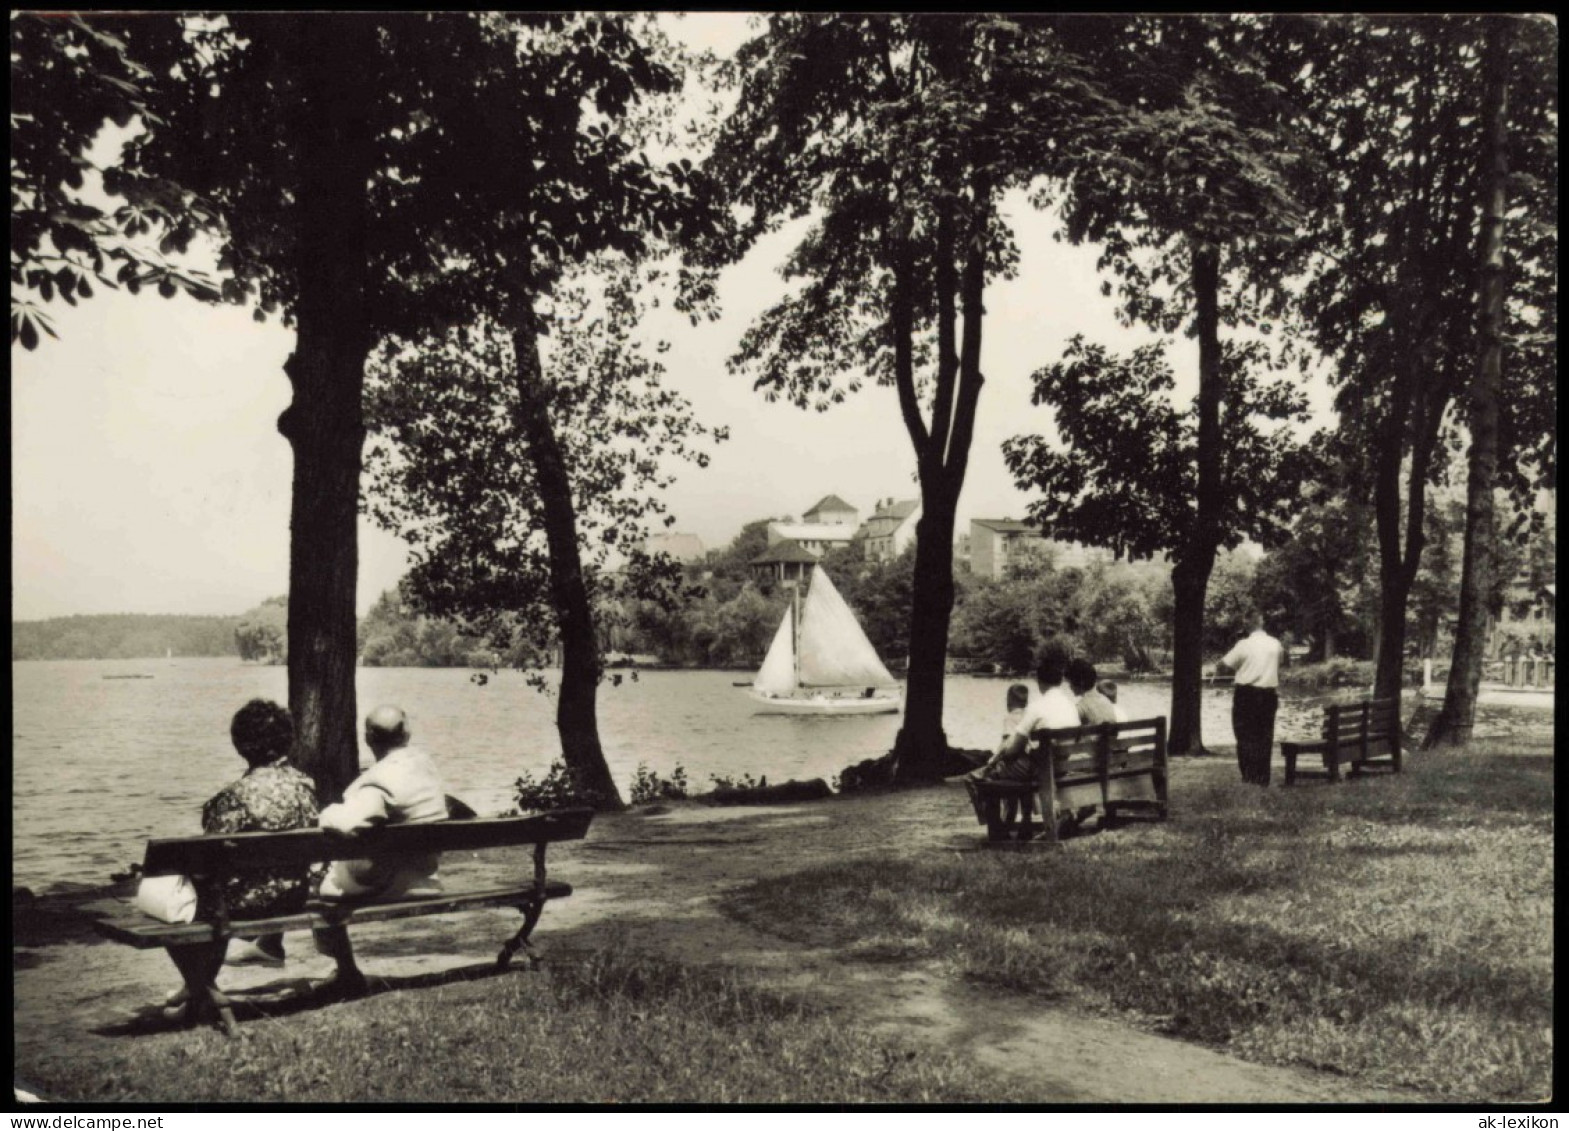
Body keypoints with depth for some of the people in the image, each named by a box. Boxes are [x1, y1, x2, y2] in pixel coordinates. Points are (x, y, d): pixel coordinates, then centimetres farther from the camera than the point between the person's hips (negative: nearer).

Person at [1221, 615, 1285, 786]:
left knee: (1246, 735, 3)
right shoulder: (1275, 645, 3)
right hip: (1268, 693, 3)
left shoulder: (1244, 644, -9)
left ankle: (1249, 776, -2)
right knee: (1264, 736, 9)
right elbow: (1278, 669, 16)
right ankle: (1263, 777, 11)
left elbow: (1226, 663, -3)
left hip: (1246, 694, -3)